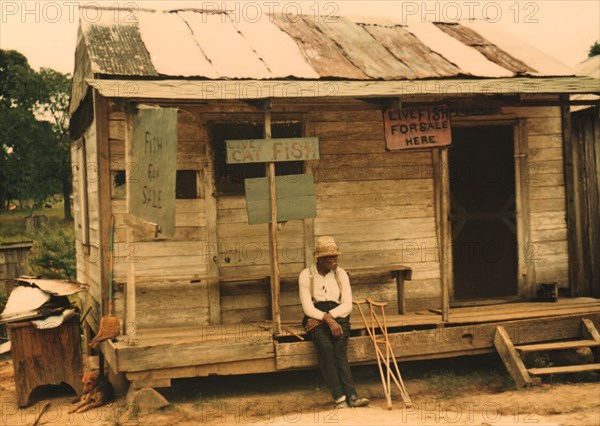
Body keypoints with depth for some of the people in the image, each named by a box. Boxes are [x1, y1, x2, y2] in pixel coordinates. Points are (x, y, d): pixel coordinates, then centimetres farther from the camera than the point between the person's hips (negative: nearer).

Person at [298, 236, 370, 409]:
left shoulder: (341, 274, 7)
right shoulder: (306, 275, 0)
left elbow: (347, 306, -1)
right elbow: (308, 308, -8)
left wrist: (327, 317, -14)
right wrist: (328, 320, -23)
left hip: (338, 317, 2)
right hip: (315, 318, -2)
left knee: (339, 349, -29)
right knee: (325, 346, -32)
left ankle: (349, 397, -38)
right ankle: (350, 395, -38)